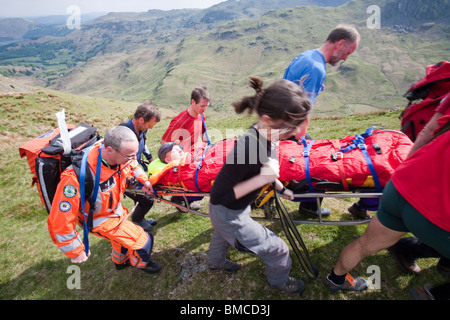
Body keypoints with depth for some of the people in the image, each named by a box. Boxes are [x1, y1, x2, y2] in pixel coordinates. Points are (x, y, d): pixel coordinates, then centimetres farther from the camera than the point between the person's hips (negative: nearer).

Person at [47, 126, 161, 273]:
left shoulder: (119, 153, -25)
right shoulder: (77, 177, -44)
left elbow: (132, 164, 4)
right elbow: (60, 221, -34)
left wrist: (144, 179, -2)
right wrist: (76, 251, -22)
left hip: (115, 206, 7)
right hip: (100, 219, -6)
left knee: (124, 236, 31)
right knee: (143, 241, -5)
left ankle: (121, 262, 64)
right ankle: (140, 263, 31)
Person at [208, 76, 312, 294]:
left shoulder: (264, 136, -18)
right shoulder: (247, 149, -42)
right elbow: (218, 197, -32)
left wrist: (279, 187, 15)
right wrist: (261, 179, -37)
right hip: (228, 214, -7)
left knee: (223, 233, 36)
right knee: (277, 249, 10)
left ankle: (216, 262, 69)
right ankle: (279, 281, 45)